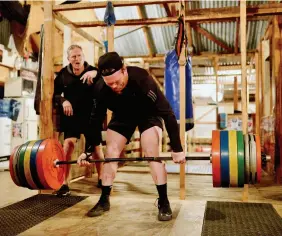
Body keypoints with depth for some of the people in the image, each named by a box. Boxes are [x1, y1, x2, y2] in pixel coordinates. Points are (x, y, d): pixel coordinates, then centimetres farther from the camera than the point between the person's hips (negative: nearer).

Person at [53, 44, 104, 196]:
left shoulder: (92, 71, -5)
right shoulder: (63, 74, -1)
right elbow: (54, 93, 5)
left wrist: (96, 73, -40)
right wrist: (62, 101, -15)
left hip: (90, 116, 0)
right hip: (71, 116, 0)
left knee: (96, 146, 7)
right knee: (68, 144, -13)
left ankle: (101, 179, 26)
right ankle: (64, 184, -6)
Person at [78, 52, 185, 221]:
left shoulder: (142, 80, -39)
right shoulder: (101, 89, -27)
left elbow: (167, 113, -35)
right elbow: (96, 119, -12)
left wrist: (177, 148, -36)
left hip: (148, 114, -3)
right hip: (122, 116, 4)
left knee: (152, 153, -20)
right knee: (110, 153, -5)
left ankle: (164, 203, -9)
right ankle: (104, 201, 8)